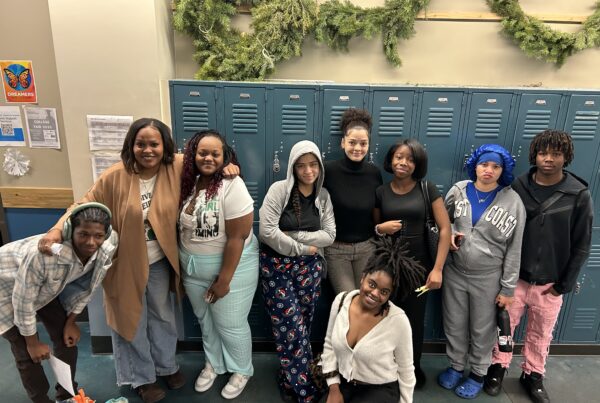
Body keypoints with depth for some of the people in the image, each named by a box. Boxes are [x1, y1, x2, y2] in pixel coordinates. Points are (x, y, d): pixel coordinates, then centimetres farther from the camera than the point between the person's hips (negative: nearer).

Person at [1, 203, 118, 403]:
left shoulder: (106, 250, -26)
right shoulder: (44, 254, -43)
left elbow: (85, 286, -6)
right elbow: (23, 300, -27)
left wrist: (71, 321, 1)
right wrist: (32, 342, -13)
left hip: (46, 288, 5)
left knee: (66, 338, 5)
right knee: (27, 353, -2)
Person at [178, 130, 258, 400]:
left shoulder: (231, 186, -22)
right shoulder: (189, 183, -2)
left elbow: (237, 237, -22)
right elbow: (182, 227, 5)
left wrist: (224, 279, -20)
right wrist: (181, 265, 5)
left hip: (231, 266, -6)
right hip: (193, 268, 6)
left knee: (230, 324, 11)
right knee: (205, 319, 23)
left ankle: (241, 371, 37)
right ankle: (213, 363, 48)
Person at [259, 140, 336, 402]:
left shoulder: (323, 196, 4)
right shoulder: (279, 189, -10)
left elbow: (329, 235, -2)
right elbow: (266, 231, -19)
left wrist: (293, 235, -15)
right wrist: (303, 248, -14)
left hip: (309, 267, 4)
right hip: (277, 266, -4)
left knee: (301, 326, 11)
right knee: (292, 328, -1)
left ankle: (290, 378, 34)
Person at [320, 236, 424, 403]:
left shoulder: (398, 320, -22)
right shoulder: (341, 301, -12)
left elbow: (406, 371, -8)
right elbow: (329, 346, 2)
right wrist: (334, 388, 1)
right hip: (344, 383, 3)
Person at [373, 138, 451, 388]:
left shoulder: (427, 189, -5)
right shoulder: (381, 192, 1)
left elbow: (445, 229, -7)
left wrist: (437, 269, -12)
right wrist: (380, 229, -12)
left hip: (418, 263, -1)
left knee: (414, 319, 11)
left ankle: (413, 368, 35)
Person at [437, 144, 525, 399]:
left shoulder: (513, 202, -11)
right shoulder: (458, 190, -5)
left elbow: (514, 248, -7)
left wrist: (508, 288, -5)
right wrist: (448, 234, -13)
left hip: (488, 278, -2)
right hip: (454, 272, 2)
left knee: (482, 329, 15)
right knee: (454, 325, 16)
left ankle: (478, 374, 38)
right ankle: (456, 366, 40)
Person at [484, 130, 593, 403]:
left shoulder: (579, 196, -8)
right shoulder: (517, 188, -7)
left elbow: (581, 247, -3)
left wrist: (564, 284, -4)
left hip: (549, 283, 0)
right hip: (514, 277, 0)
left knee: (541, 334, 17)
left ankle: (533, 375, 39)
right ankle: (498, 367, 36)